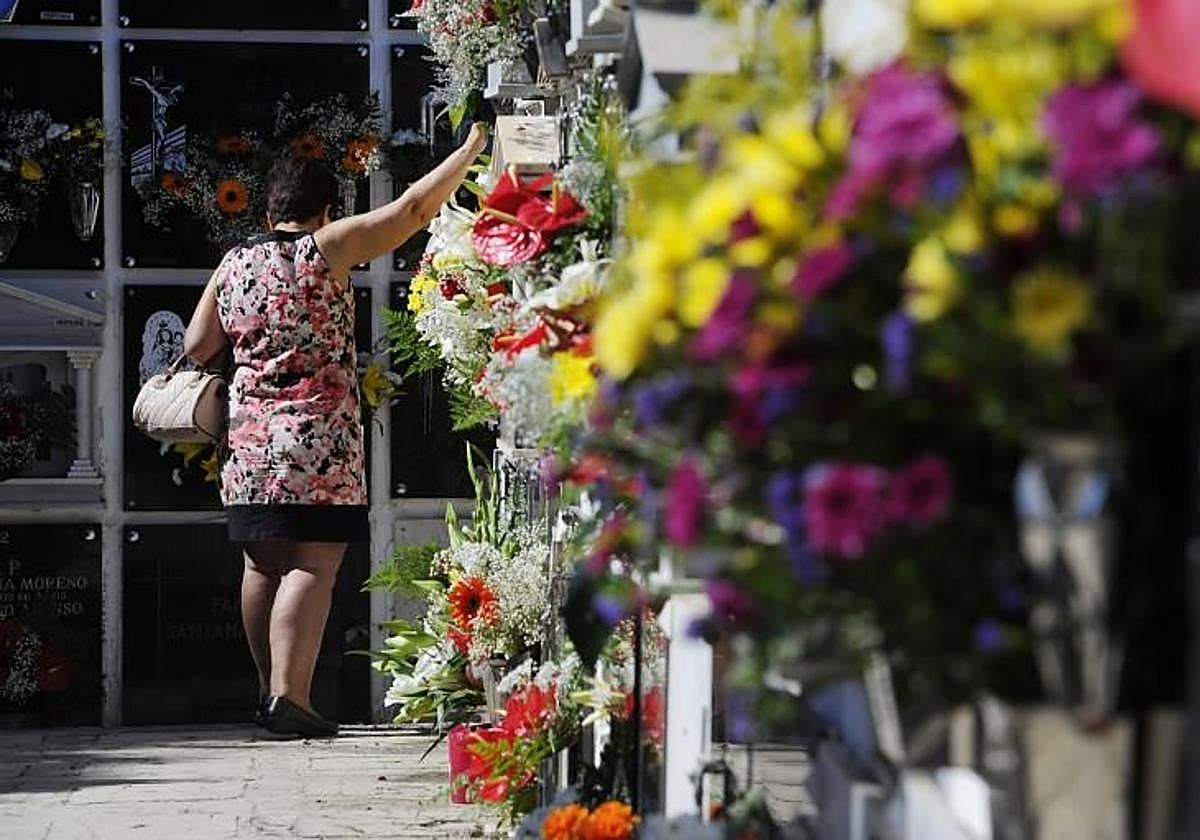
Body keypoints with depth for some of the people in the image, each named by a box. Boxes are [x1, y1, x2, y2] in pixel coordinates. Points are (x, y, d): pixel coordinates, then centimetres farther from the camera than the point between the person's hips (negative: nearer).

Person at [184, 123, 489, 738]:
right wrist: (470, 150, 5)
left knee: (263, 565, 12)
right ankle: (289, 694, -16)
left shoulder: (232, 263, 11)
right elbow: (414, 208, -4)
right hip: (318, 440, -6)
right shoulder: (328, 248, -4)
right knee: (311, 566, -8)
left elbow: (196, 346, 14)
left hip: (251, 439, 6)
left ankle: (270, 689, 20)